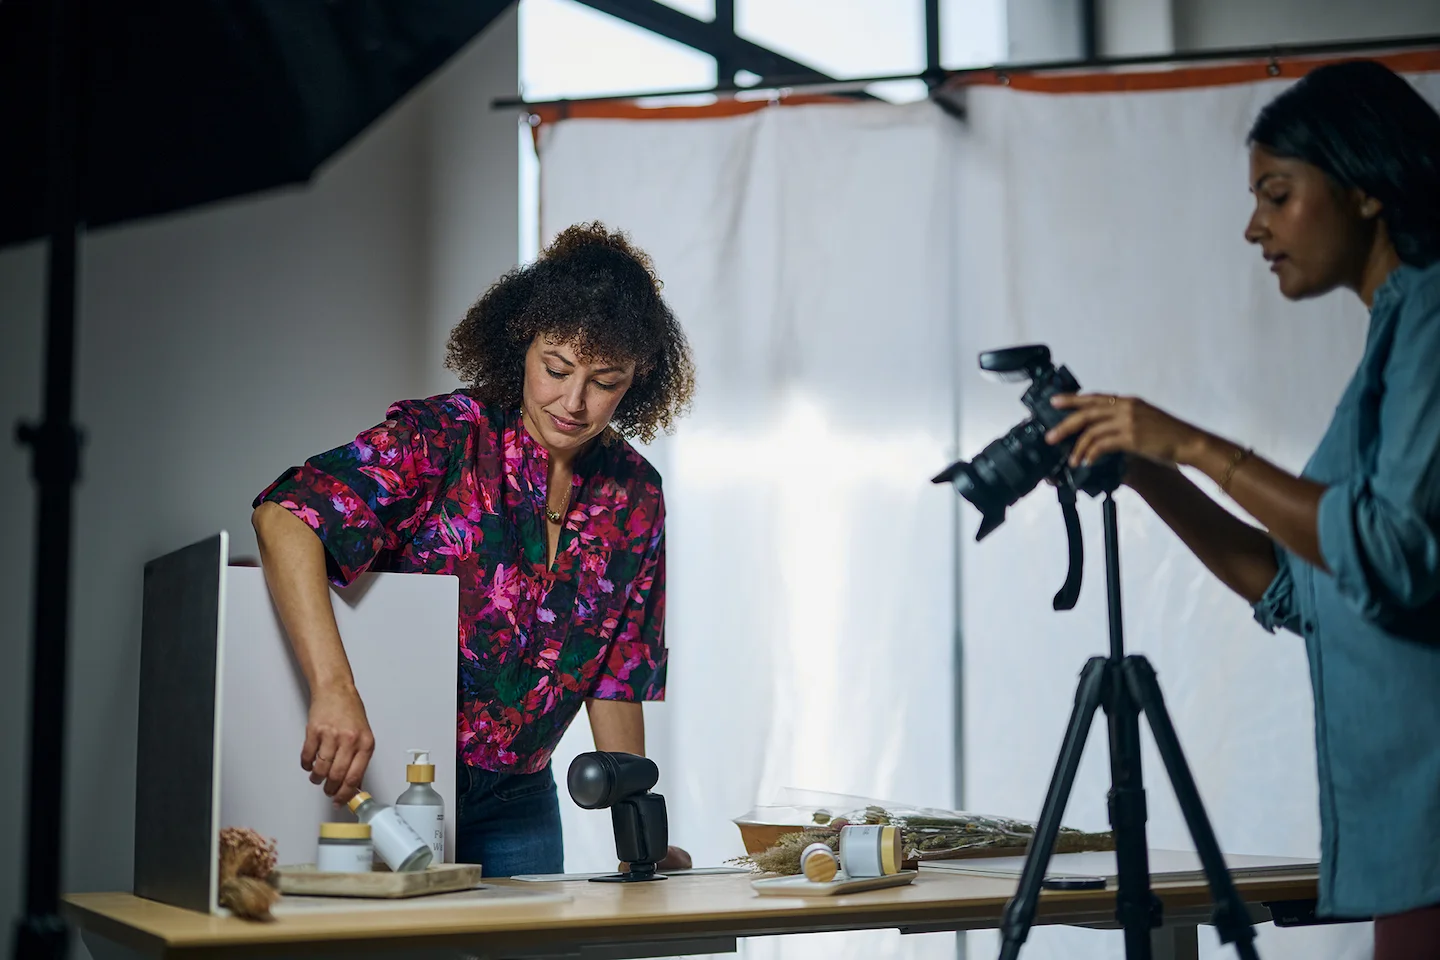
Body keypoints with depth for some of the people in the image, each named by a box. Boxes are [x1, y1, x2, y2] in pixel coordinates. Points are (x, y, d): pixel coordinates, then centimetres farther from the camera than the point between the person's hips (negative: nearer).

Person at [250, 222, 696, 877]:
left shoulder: (634, 497, 1)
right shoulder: (445, 437, -16)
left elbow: (617, 676, 8)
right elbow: (285, 514, -32)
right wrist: (334, 687, -45)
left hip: (518, 804, 5)